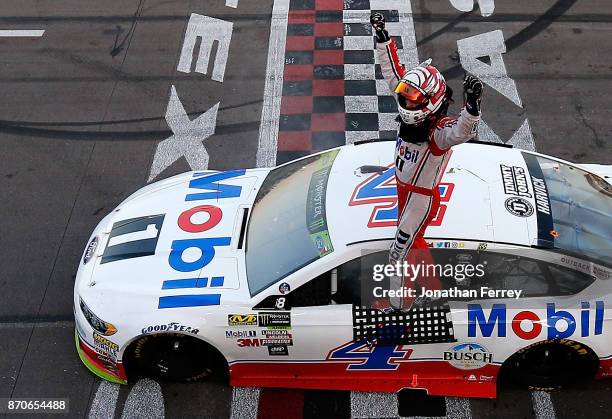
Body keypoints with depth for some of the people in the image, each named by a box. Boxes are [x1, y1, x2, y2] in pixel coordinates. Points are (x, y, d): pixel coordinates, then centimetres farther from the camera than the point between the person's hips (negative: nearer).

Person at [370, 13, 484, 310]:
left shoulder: (440, 130, -31)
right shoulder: (413, 107, -10)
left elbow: (463, 130, -54)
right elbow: (393, 72, -4)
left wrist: (472, 104, -72)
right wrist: (382, 37, -7)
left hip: (421, 197, -9)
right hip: (404, 188, 9)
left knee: (399, 254, 4)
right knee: (414, 242, 29)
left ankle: (400, 307, 26)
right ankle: (433, 288, 52)